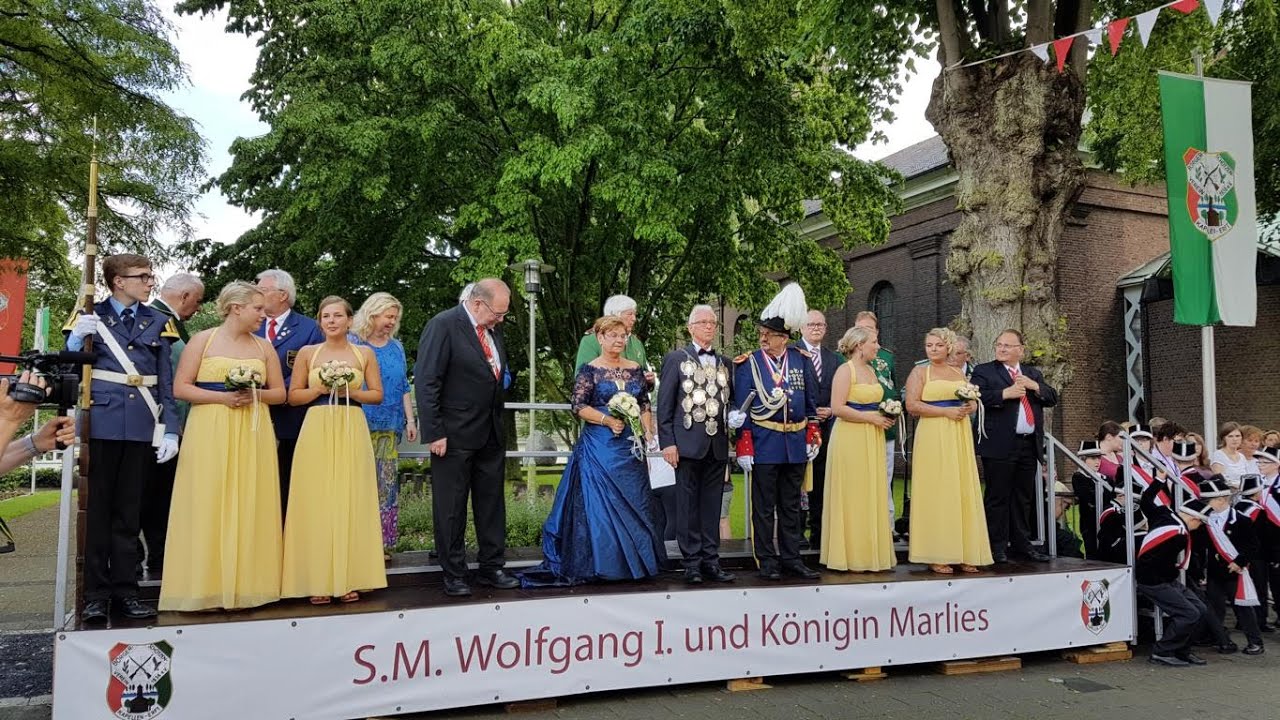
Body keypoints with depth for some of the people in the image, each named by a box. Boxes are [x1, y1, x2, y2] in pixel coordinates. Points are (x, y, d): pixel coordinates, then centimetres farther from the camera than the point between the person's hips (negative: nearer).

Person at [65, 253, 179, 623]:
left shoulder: (157, 321, 10)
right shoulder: (91, 316, 3)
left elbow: (166, 380, 7)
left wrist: (170, 429, 1)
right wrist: (77, 338, -19)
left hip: (142, 428, 2)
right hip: (101, 424, -2)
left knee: (129, 512, 9)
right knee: (96, 509, 4)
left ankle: (125, 589, 16)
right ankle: (95, 592, 12)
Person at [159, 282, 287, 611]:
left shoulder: (264, 346, 11)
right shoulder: (203, 340, 2)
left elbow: (280, 392, 12)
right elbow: (180, 388, -3)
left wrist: (255, 394, -8)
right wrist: (223, 397, -14)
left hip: (253, 435, 3)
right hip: (210, 432, -3)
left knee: (249, 508, 1)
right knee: (208, 507, -4)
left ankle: (246, 584, 8)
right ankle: (206, 586, 3)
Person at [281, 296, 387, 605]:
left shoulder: (365, 353, 8)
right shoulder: (307, 353, 8)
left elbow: (377, 394, 8)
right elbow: (293, 396, 7)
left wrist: (350, 391, -8)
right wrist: (319, 388, -9)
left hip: (351, 431, 0)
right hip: (316, 430, 0)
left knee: (351, 500, 0)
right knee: (316, 501, -3)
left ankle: (349, 578, 8)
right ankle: (318, 581, 4)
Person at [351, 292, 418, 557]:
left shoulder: (396, 348, 15)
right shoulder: (352, 344, 0)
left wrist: (410, 420, 9)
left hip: (390, 426, 4)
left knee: (386, 483, 3)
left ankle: (382, 542, 9)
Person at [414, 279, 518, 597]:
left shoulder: (492, 329, 10)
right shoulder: (443, 325, -13)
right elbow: (426, 382, -16)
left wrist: (503, 378, 6)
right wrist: (434, 433, -18)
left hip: (491, 434, 7)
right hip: (454, 437, -7)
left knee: (492, 503, 13)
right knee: (451, 508, 4)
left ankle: (491, 568, 24)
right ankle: (454, 575, 15)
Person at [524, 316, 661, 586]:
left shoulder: (635, 370, 11)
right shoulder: (589, 370, -3)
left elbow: (645, 405, 13)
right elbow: (579, 406, -8)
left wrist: (649, 433, 0)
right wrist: (607, 420, -18)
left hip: (630, 445, 5)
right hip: (599, 446, -5)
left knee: (633, 501, 7)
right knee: (599, 502, -3)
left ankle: (632, 562, 17)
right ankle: (601, 564, 4)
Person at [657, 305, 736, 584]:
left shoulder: (724, 362, 16)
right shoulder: (676, 359, 3)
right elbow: (664, 404, -2)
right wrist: (667, 442, -8)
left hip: (717, 445, 4)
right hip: (688, 443, -4)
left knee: (713, 505, 7)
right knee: (688, 505, 0)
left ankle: (711, 560, 14)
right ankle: (692, 563, 6)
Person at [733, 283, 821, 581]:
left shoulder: (801, 360, 5)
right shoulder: (748, 363, -4)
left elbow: (811, 401, 12)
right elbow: (741, 408, -5)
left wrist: (813, 437, 7)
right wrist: (744, 447, -10)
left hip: (796, 443, 3)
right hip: (763, 442, -3)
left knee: (791, 506, 13)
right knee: (764, 507, 4)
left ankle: (791, 558, 22)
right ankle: (767, 562, 13)